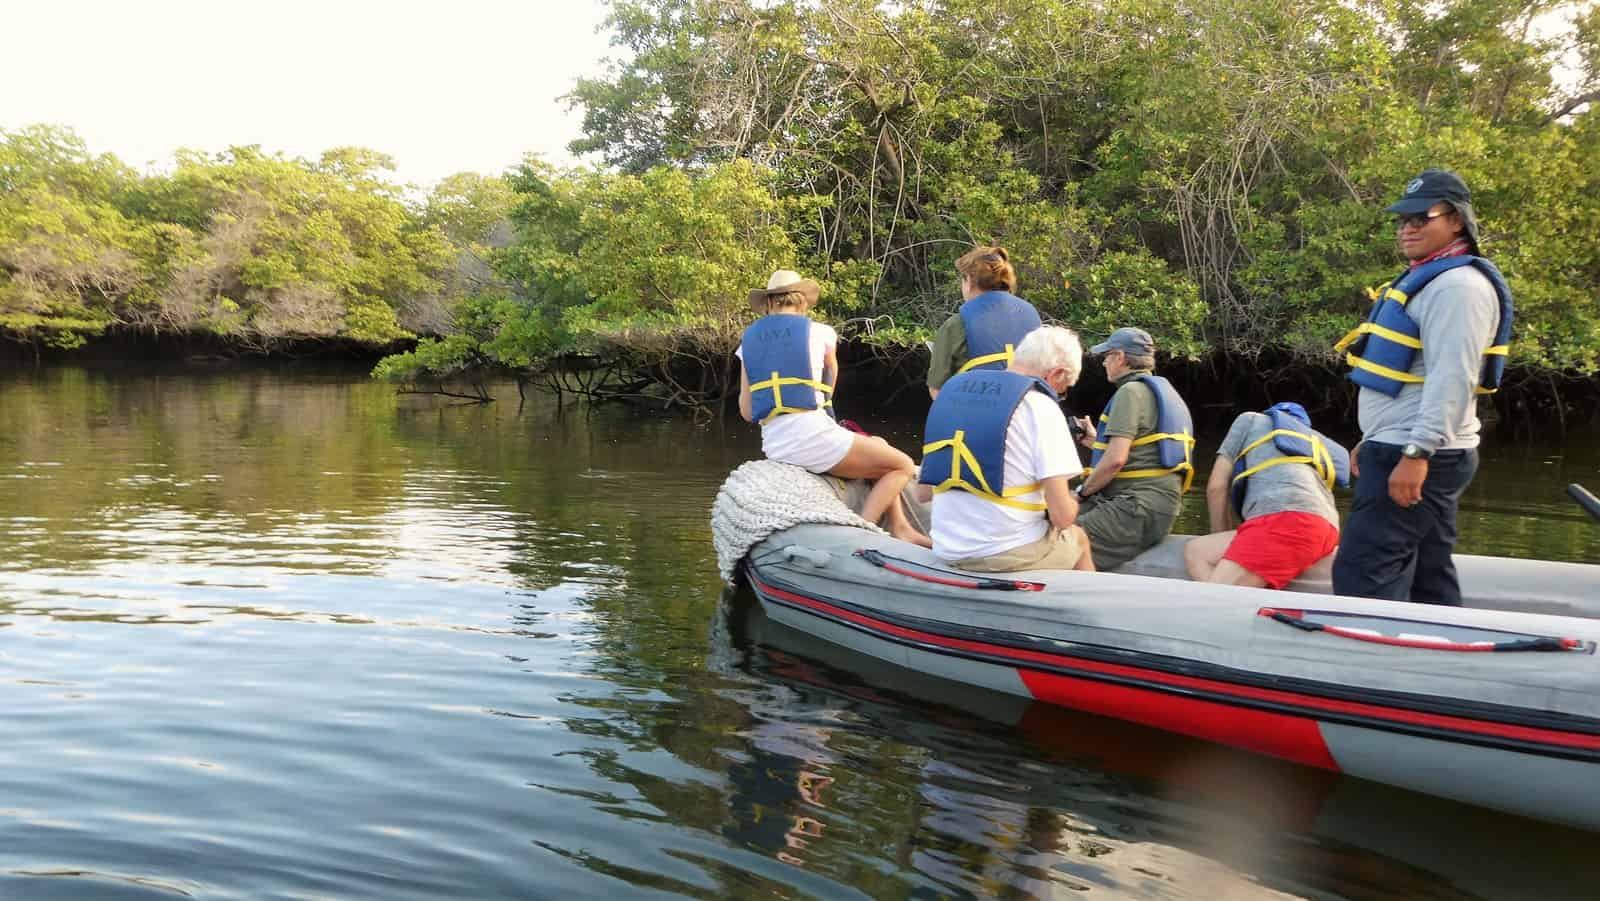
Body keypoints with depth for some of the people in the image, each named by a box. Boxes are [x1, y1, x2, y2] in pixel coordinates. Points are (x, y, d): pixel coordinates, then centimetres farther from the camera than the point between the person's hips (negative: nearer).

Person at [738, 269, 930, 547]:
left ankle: (899, 527, 20)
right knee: (903, 467, 10)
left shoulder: (749, 338, 13)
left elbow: (746, 412, 10)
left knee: (879, 445, 27)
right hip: (813, 437, -6)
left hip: (773, 446, 6)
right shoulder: (819, 331, 5)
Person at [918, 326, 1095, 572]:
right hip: (1009, 555, -6)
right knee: (1078, 539, 28)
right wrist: (1071, 503, 6)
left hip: (946, 550, 6)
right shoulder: (1040, 407, -13)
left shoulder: (951, 387, 6)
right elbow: (1062, 516, -17)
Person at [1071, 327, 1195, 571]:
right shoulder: (1163, 391, 24)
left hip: (1139, 509, -10)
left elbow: (1116, 460, -17)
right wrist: (1095, 440, 33)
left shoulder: (1131, 391, -7)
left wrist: (1083, 491, -3)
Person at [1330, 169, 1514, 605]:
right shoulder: (1426, 279, 21)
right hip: (1401, 449, 11)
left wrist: (1416, 453, -29)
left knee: (1360, 577, -13)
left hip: (1418, 456, -11)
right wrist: (1373, 442, 24)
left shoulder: (1457, 285, -14)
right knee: (1429, 579, 13)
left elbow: (1451, 380, -24)